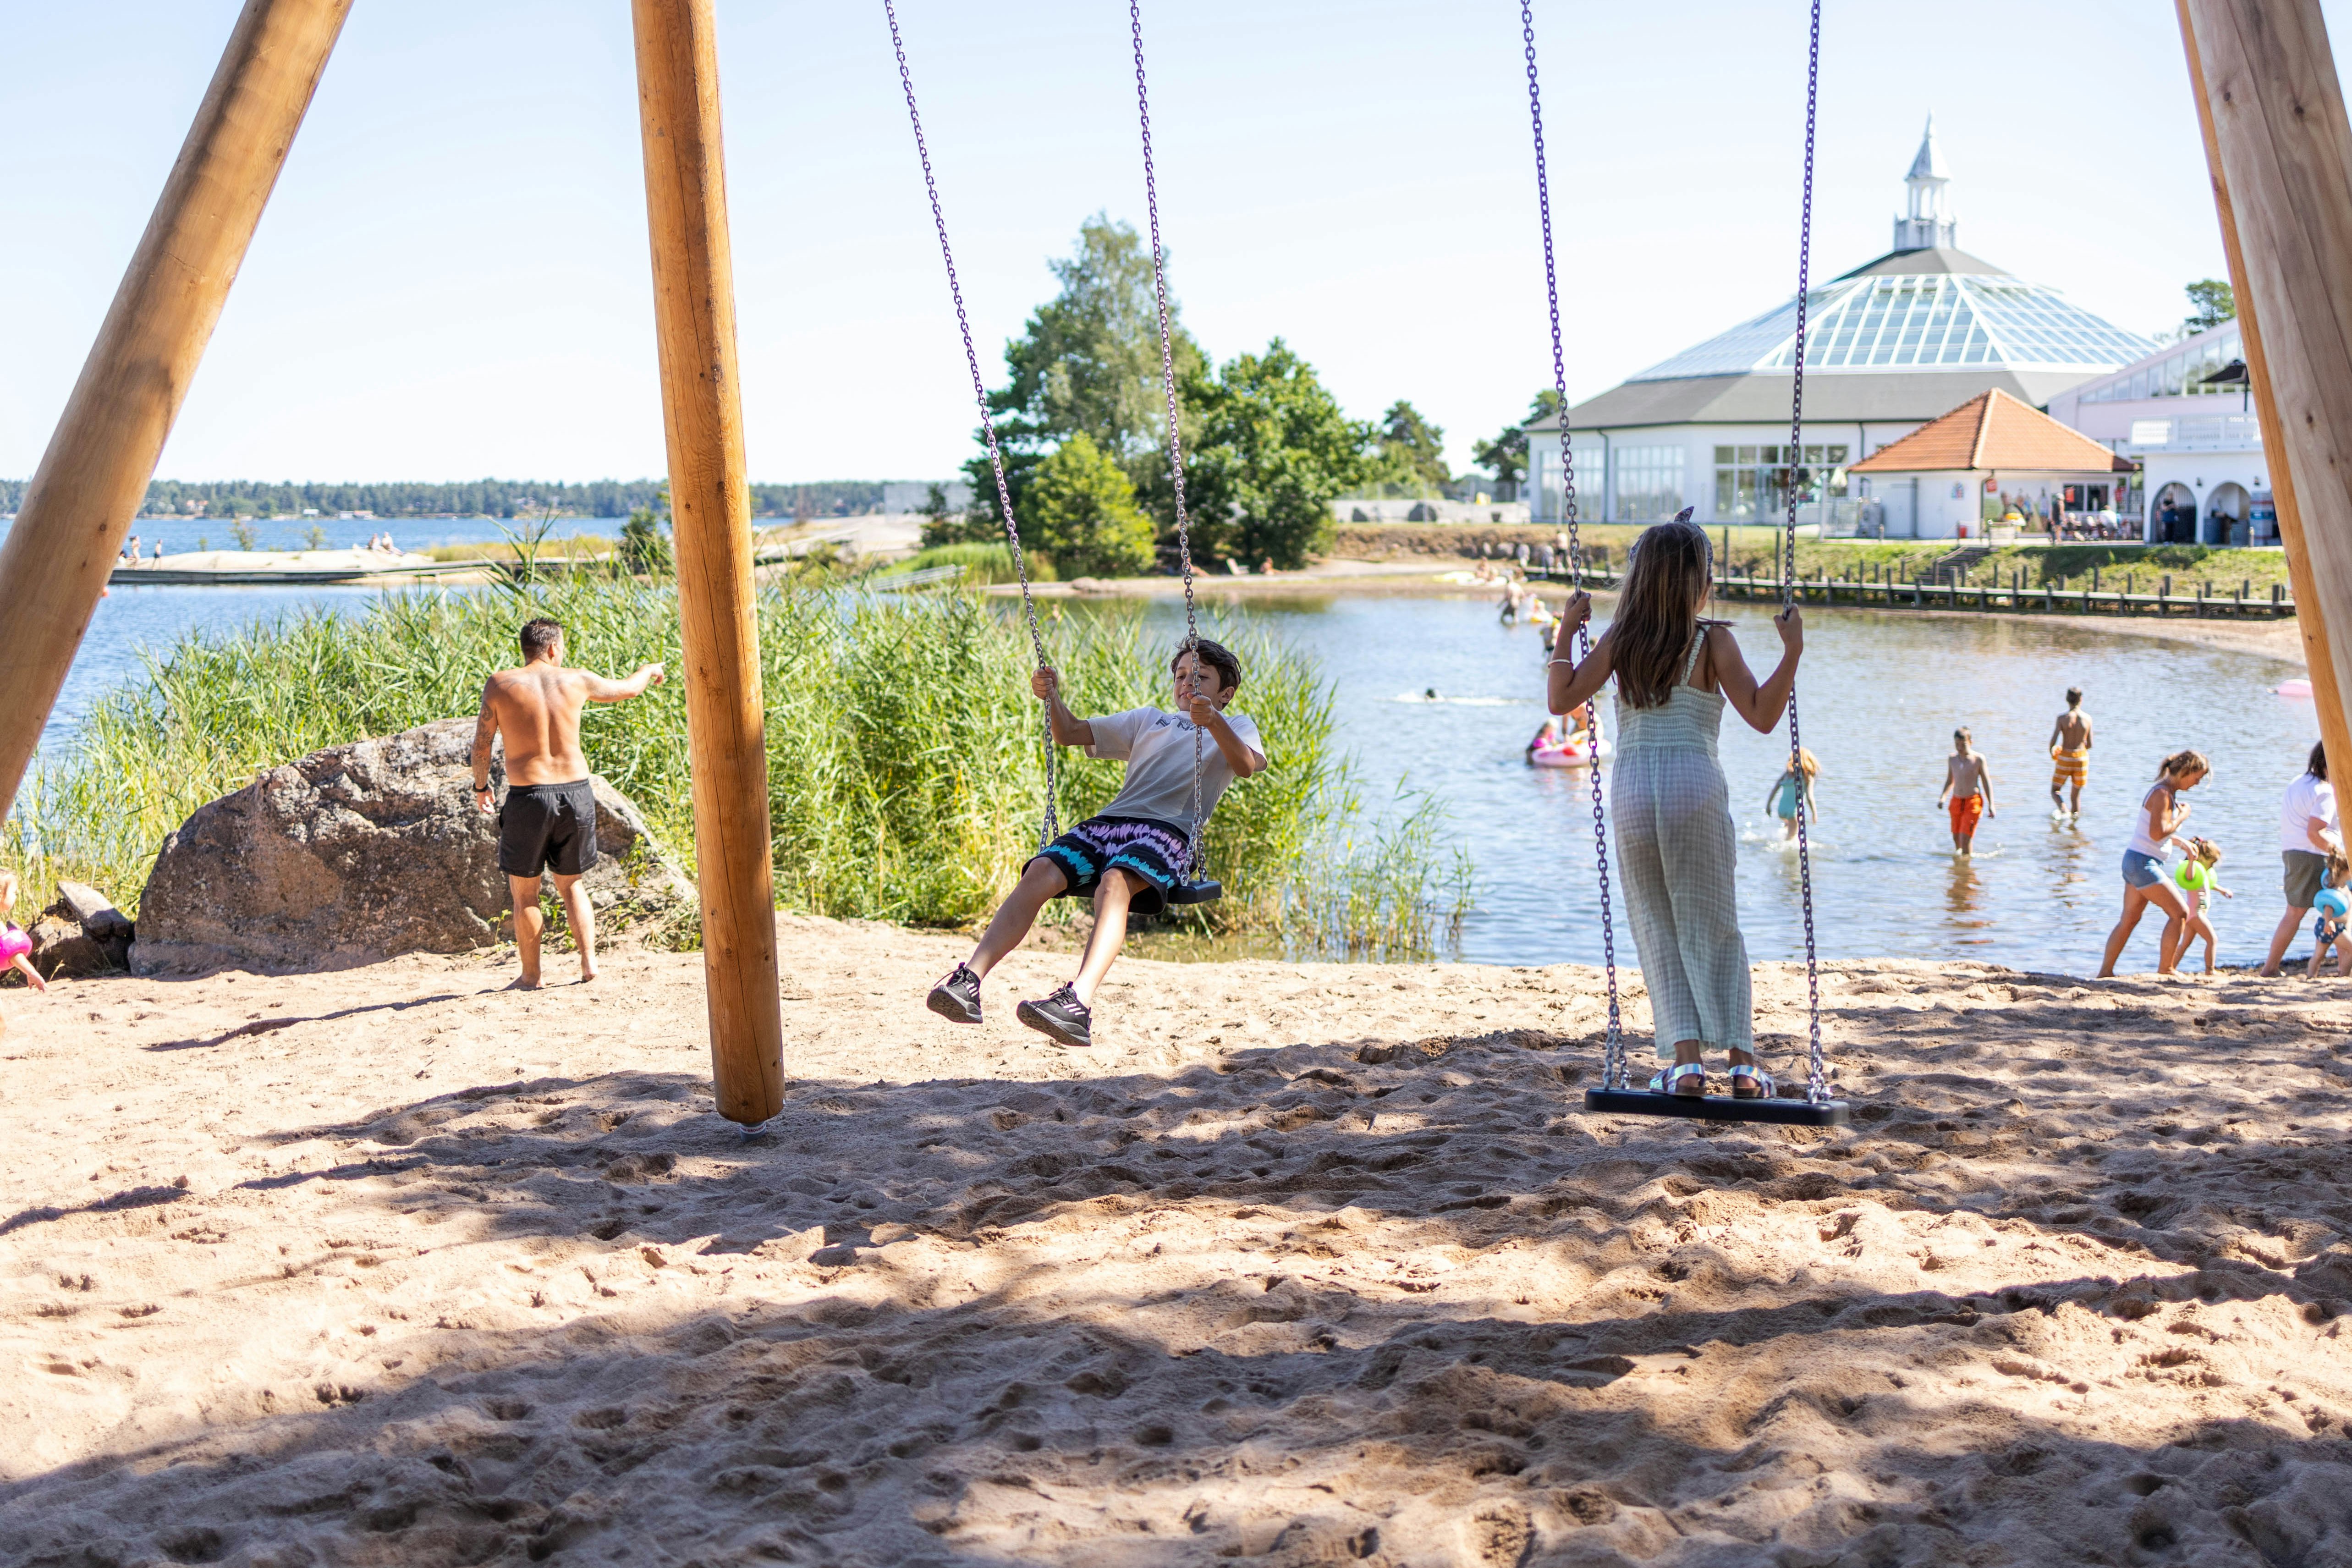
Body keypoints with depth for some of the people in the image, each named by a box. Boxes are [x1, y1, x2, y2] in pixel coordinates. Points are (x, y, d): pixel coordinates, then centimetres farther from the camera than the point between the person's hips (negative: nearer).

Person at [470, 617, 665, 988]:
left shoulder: (500, 683, -4)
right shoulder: (577, 680, 2)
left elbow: (482, 744, -1)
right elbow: (628, 689, 19)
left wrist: (481, 787, 15)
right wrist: (649, 671, 41)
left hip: (528, 795, -2)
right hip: (576, 791, 3)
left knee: (524, 892, 12)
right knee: (570, 885, 20)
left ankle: (530, 975, 15)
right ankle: (589, 961, 10)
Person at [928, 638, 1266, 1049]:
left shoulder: (1235, 726, 22)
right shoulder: (1149, 719, 36)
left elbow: (1248, 766, -3)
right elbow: (1069, 733, 31)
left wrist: (1214, 722, -20)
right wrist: (1052, 697, 11)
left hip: (1168, 828, -5)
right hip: (1110, 820, 5)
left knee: (1115, 882, -37)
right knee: (1041, 871, -24)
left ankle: (1079, 1004, -55)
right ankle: (970, 979, -35)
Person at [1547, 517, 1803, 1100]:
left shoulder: (1619, 640, 6)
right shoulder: (1712, 641, -1)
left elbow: (1561, 699, 8)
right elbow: (1761, 716, -3)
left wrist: (1565, 633, 16)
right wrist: (1793, 651, -2)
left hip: (1631, 788, 2)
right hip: (1695, 784, -2)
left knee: (1659, 932, 10)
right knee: (1713, 928, 9)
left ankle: (1687, 1059, 1)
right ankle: (1742, 1061, 6)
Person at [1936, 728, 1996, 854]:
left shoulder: (1978, 759, -6)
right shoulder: (1952, 759, 5)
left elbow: (1987, 782, -2)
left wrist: (1991, 805, -5)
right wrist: (1942, 797, 1)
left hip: (1973, 801, -5)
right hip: (1956, 801, 5)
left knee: (1966, 837, -13)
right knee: (1956, 837, 9)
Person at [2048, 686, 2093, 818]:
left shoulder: (2062, 718, -10)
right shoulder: (2087, 718, -3)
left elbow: (2053, 742, -13)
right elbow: (2090, 745, 3)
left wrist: (2052, 753, 9)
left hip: (2065, 758, -2)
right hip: (2081, 757, 2)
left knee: (2055, 790, 7)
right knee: (2077, 794, 16)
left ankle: (2064, 810, -20)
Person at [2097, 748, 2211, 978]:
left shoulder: (2168, 793, 15)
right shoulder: (2163, 794, -16)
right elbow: (2157, 833, -24)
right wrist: (2182, 817, -13)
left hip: (2134, 862, 10)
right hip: (2144, 863, -10)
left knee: (2130, 920, 12)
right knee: (2180, 912, -6)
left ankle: (2106, 971, 13)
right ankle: (2165, 970, -2)